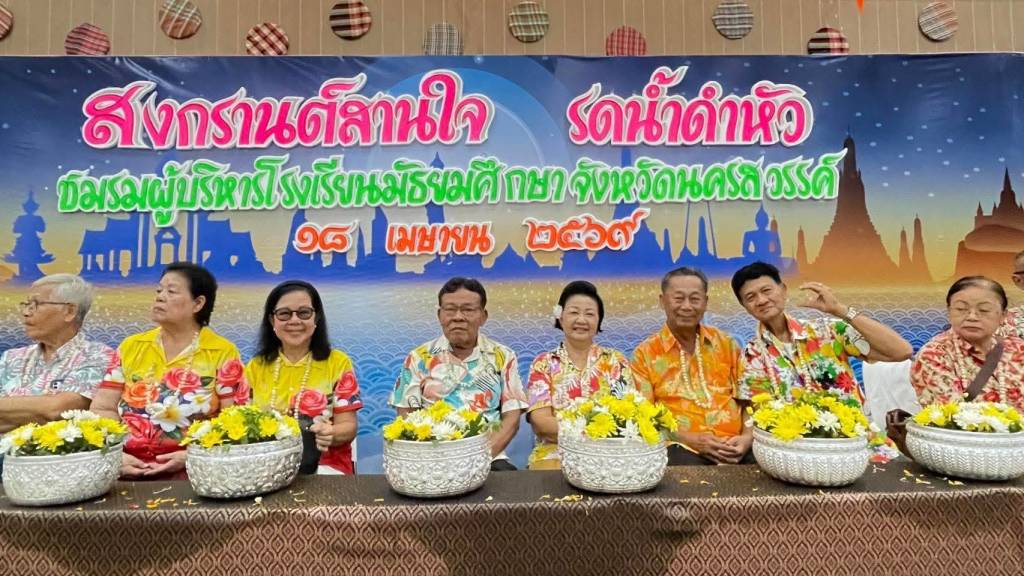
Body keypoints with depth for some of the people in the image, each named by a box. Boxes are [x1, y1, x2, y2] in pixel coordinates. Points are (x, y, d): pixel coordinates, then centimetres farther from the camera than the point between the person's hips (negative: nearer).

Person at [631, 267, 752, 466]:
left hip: (734, 446, 3)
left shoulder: (726, 344, 15)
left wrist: (747, 437, -5)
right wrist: (691, 439, -14)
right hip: (682, 447, -3)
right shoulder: (645, 353, 5)